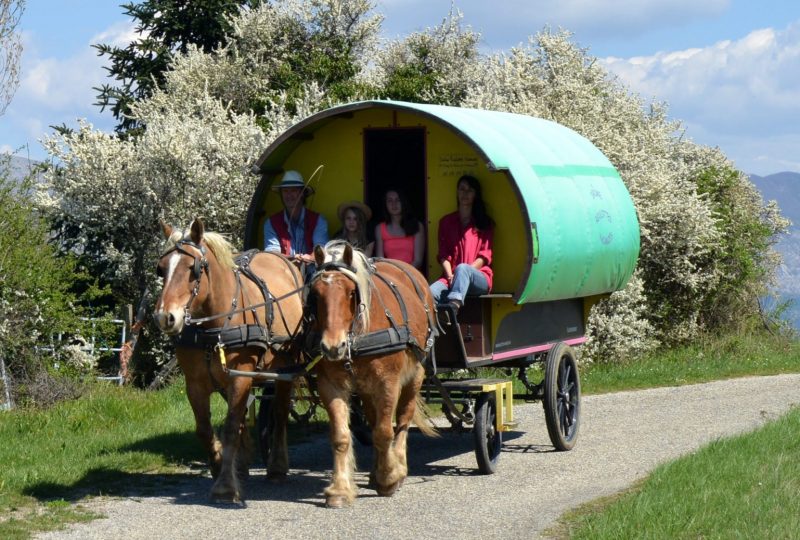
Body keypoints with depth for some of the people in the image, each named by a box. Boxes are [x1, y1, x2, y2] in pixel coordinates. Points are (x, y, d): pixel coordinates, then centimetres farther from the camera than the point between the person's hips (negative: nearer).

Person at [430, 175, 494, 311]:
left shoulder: (485, 223, 16)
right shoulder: (446, 222, 23)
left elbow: (485, 256, 5)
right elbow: (443, 254, 10)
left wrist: (464, 272, -12)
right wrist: (450, 276, -9)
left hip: (479, 279, -3)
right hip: (451, 278, 3)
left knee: (462, 268, -40)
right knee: (430, 293, -31)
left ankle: (453, 307, -65)